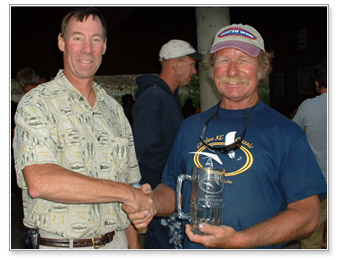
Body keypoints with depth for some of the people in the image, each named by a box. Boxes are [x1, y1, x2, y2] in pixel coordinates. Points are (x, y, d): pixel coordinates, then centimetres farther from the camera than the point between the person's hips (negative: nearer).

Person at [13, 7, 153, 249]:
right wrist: (126, 193, -22)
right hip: (59, 246, -4)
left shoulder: (114, 110, 8)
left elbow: (130, 180, 10)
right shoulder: (37, 104, -10)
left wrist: (134, 245, 4)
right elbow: (40, 182, -26)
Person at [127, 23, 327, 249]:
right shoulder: (191, 127, 2)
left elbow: (307, 213, -14)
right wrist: (151, 203, -13)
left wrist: (238, 240, -24)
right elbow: (172, 189, 9)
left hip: (257, 253, -3)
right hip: (194, 250, 4)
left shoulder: (285, 132, -9)